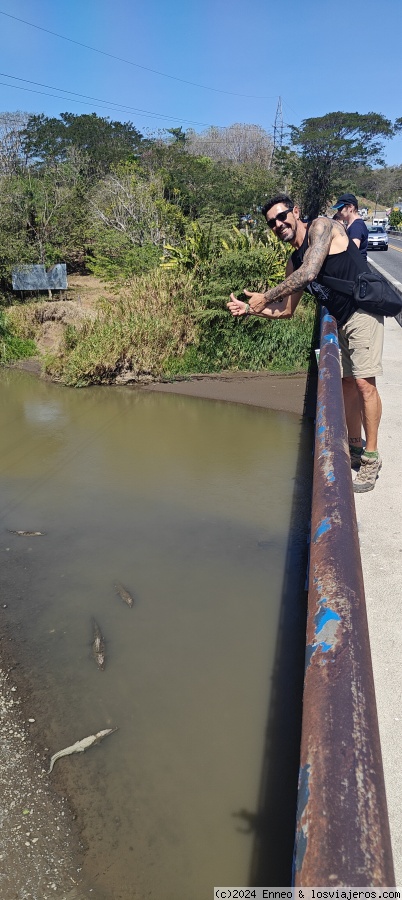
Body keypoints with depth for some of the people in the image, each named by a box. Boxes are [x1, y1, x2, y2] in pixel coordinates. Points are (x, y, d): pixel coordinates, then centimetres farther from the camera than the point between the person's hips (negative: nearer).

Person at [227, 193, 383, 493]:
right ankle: (355, 448, 22)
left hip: (364, 310, -9)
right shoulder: (294, 262, 14)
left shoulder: (322, 226, -8)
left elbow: (309, 273, -22)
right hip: (340, 320, 9)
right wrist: (249, 309, 5)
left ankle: (371, 458, -4)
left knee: (364, 383, -13)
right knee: (348, 382, 11)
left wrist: (265, 297, -15)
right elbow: (285, 310, 18)